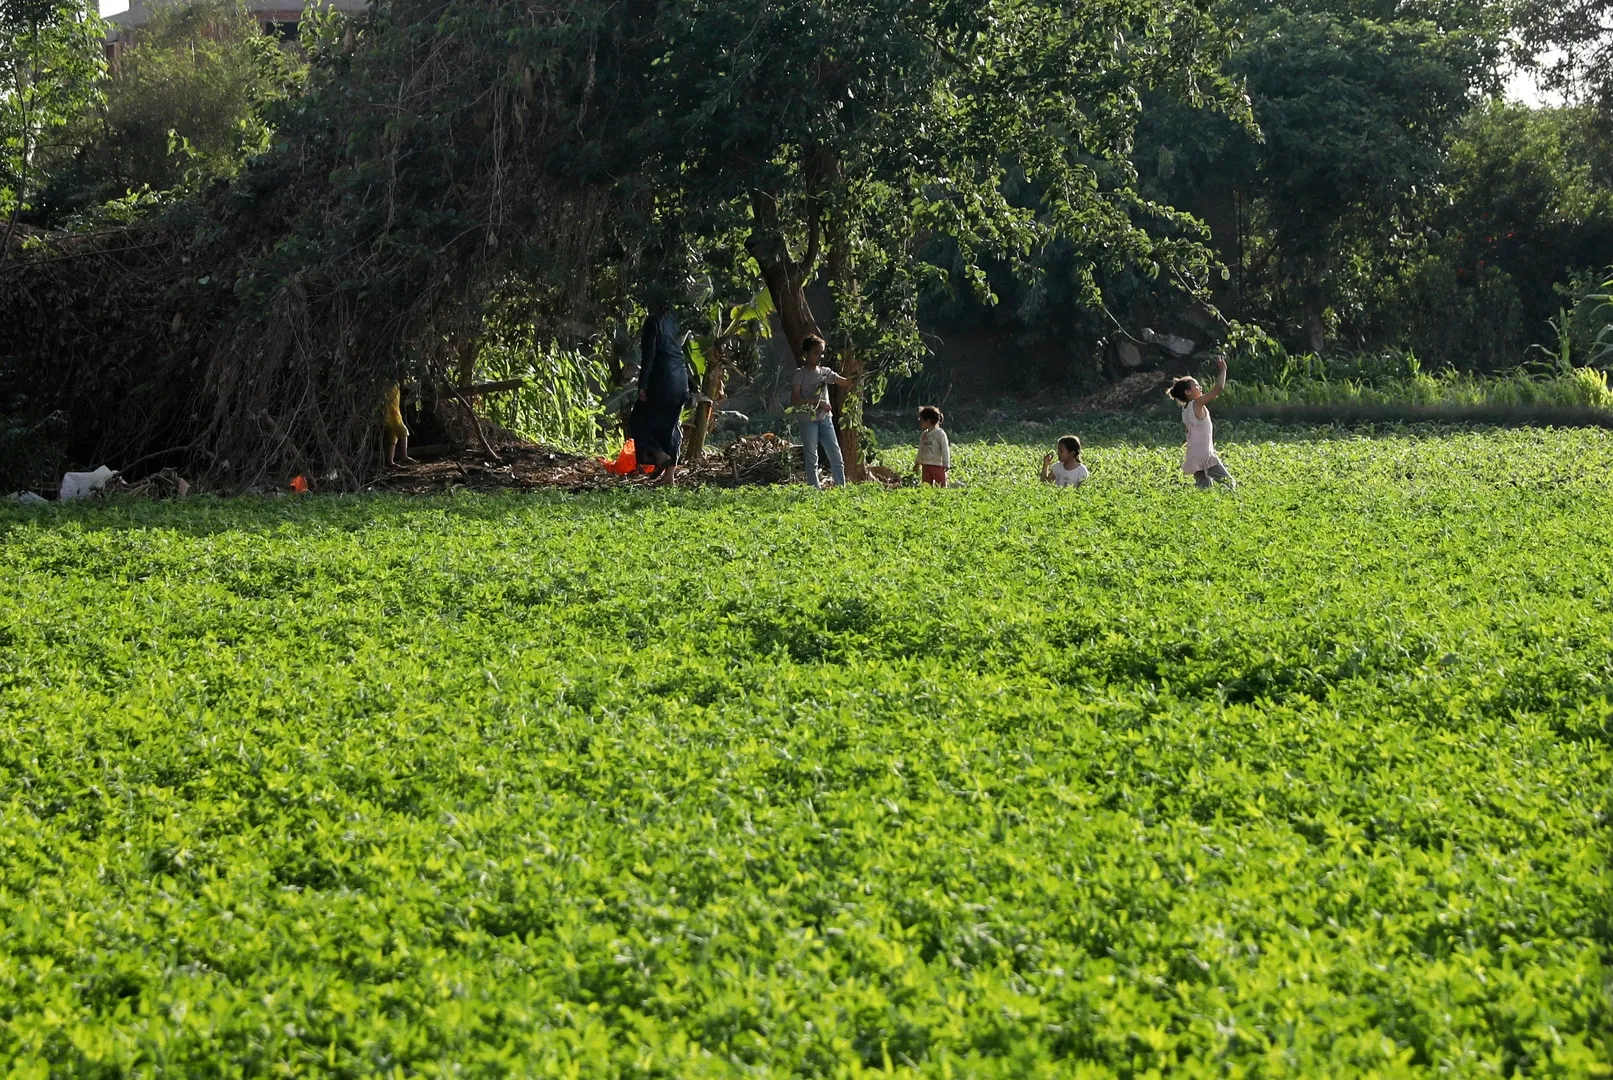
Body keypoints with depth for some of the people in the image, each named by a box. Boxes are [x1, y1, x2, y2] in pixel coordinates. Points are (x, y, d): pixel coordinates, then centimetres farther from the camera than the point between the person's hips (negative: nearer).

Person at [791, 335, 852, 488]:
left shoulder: (825, 372, 11)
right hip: (808, 421, -5)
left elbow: (846, 382, 7)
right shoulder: (800, 374, -4)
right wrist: (816, 401, -19)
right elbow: (794, 400, -13)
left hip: (825, 419, 5)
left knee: (836, 457, -1)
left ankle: (841, 488, 2)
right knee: (811, 459, 1)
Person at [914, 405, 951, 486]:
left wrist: (946, 465, -16)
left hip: (938, 465, -7)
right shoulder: (924, 434, 13)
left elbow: (945, 450, -11)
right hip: (926, 465, 7)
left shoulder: (940, 433, -8)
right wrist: (917, 463, 27)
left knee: (941, 486, -5)